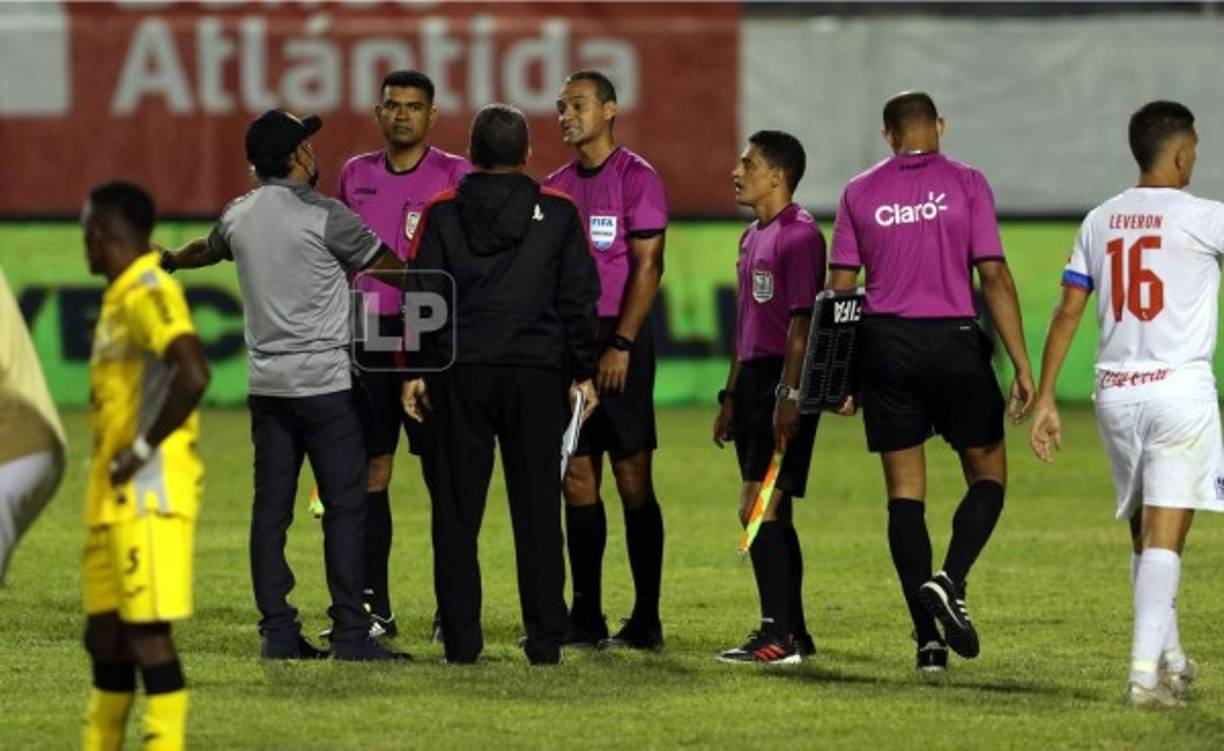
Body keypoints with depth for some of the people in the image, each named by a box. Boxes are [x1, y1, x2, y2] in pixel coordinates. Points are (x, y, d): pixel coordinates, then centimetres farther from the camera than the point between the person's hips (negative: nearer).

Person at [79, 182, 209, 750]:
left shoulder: (147, 293, -14)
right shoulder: (121, 296, 17)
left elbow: (192, 375, -27)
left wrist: (140, 451, -19)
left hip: (148, 493, -10)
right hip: (113, 499, 10)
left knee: (147, 633, -10)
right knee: (104, 633, 13)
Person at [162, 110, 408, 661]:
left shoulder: (238, 216, 9)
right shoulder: (324, 217, -10)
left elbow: (206, 250, 32)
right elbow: (391, 268, -2)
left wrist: (169, 261, 55)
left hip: (266, 385, 6)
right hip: (324, 383, -6)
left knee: (271, 508, 6)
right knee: (345, 505, -4)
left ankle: (277, 632, 6)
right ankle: (350, 633, -8)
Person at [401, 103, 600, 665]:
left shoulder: (442, 213, 2)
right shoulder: (557, 213, 3)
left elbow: (422, 296, 0)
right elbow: (579, 298, 4)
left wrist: (415, 369, 5)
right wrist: (583, 372, 10)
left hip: (459, 373, 0)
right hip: (537, 372, 0)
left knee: (456, 511, 4)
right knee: (536, 511, 4)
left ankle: (461, 639, 1)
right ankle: (545, 639, 2)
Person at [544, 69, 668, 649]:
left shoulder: (636, 179, -5)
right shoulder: (556, 186, 14)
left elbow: (647, 267, -10)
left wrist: (622, 345, -16)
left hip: (618, 339, -6)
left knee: (632, 478, -5)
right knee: (577, 479, 6)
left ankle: (647, 620, -3)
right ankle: (586, 617, 10)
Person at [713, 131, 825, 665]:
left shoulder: (800, 235, -12)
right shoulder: (752, 237, 18)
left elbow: (802, 320, -18)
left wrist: (789, 395, -23)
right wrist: (731, 395, 22)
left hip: (784, 381, -10)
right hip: (755, 380, 10)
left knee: (758, 509, -13)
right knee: (772, 514, 11)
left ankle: (779, 635, -13)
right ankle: (792, 632, 15)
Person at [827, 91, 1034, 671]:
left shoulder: (860, 193, 6)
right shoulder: (965, 184, -1)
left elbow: (840, 288, 5)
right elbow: (994, 277, -7)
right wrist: (1021, 365, -5)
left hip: (884, 343, 2)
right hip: (954, 341, -2)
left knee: (905, 492, 5)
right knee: (988, 473, 12)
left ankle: (928, 638, 2)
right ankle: (950, 580, -13)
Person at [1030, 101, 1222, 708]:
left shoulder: (1100, 221, 8)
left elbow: (1066, 313, 9)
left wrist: (1044, 397, 12)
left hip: (1116, 394, 5)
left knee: (1144, 532, 17)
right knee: (1164, 535, -8)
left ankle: (1168, 659, 27)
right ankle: (1146, 673, -16)